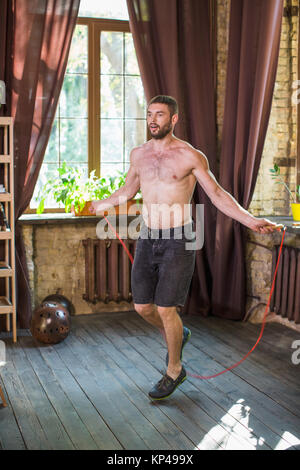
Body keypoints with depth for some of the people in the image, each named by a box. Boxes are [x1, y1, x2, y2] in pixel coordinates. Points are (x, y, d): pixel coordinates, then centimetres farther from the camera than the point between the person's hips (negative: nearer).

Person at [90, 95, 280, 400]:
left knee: (165, 309, -4)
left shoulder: (190, 156, -8)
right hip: (147, 238, 5)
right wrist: (100, 205, 33)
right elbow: (128, 190, 23)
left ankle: (174, 370, 20)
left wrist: (250, 220, -14)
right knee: (142, 306, 7)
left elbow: (217, 194, -4)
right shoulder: (138, 154, 6)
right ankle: (176, 335, 40)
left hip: (178, 241, -5)